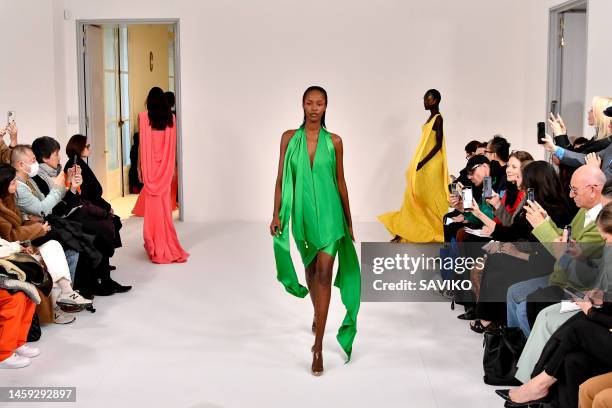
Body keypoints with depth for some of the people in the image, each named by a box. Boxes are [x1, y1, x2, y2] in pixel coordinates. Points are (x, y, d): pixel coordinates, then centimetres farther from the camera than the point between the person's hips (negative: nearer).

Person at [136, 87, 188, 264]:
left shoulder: (143, 117, -7)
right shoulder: (171, 118, 1)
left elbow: (142, 144, -7)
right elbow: (172, 145, 4)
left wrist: (139, 166, -1)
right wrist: (171, 166, 11)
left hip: (150, 166, -3)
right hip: (166, 168, 3)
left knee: (153, 205, 2)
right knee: (165, 204, 11)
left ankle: (156, 246, 5)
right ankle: (168, 244, 17)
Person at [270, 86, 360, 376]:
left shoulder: (334, 141, 0)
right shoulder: (289, 138, 1)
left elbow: (341, 182, 5)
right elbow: (281, 179, 2)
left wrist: (349, 220, 8)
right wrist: (277, 214, -4)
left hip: (328, 213, -2)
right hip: (301, 212, 2)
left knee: (324, 274, -10)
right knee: (310, 269, 19)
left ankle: (318, 346, -8)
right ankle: (318, 314, 48)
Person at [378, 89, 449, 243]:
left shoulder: (438, 118, -13)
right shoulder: (431, 118, 14)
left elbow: (438, 145, -19)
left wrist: (423, 163, -23)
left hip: (430, 165, -9)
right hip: (424, 164, 9)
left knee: (430, 197, -2)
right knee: (415, 197, 9)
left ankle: (444, 229, 9)